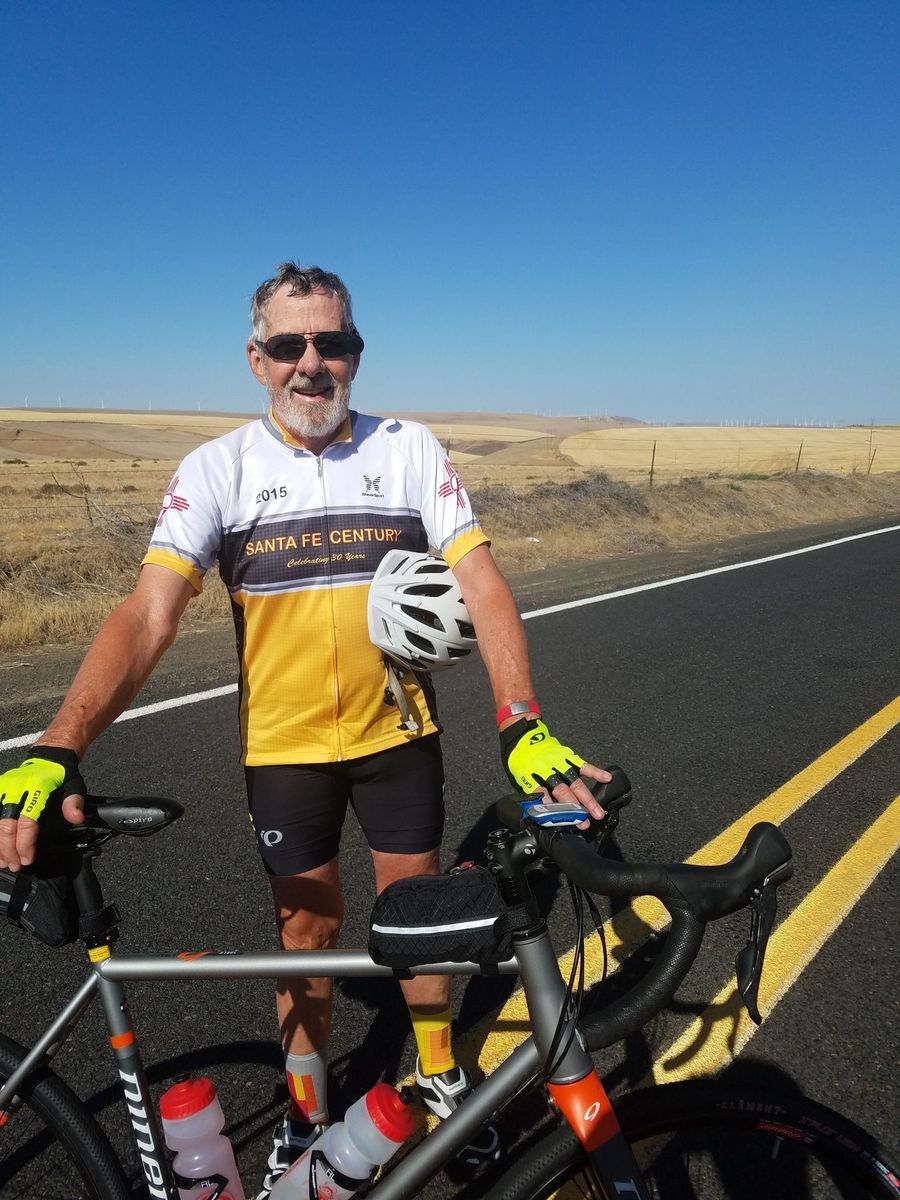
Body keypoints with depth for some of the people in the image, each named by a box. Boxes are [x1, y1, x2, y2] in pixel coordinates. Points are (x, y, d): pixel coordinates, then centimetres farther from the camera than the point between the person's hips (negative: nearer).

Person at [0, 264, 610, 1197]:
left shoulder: (410, 450, -8)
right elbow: (147, 614, -19)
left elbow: (481, 585, -15)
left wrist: (521, 722, -28)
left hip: (397, 732, 1)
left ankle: (441, 1076, 44)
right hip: (284, 744, 0)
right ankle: (306, 1116, 39)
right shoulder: (218, 468, -10)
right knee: (308, 926, 14)